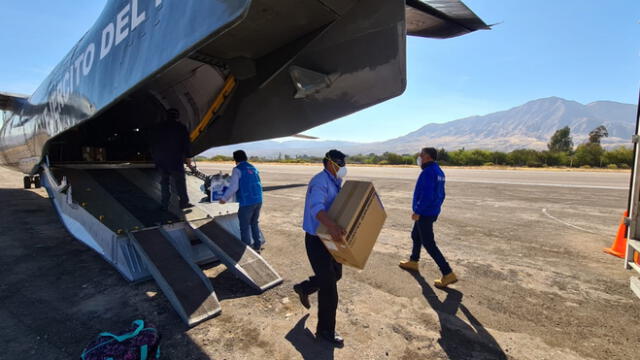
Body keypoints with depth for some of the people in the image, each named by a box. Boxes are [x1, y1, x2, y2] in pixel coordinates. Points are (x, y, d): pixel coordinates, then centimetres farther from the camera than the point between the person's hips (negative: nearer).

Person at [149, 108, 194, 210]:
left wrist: (155, 158, 19)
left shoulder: (157, 127, 10)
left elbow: (152, 145, 13)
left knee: (164, 182, 11)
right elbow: (186, 145, -6)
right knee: (180, 181, 3)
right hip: (176, 160, -4)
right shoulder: (181, 128, -2)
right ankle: (184, 203, 3)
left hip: (160, 160, 4)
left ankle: (164, 205, 13)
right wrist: (188, 159, -4)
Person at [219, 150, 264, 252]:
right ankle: (257, 246, 28)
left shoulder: (237, 169, -6)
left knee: (245, 227, 6)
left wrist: (224, 199, -2)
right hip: (258, 200, 7)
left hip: (247, 202, -7)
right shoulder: (253, 168, 14)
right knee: (254, 224, 21)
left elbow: (233, 187, -14)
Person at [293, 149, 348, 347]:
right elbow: (316, 206, -42)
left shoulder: (336, 182, 9)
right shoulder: (320, 181, -22)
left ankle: (304, 288, 46)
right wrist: (331, 226, -60)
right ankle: (325, 331, 19)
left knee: (335, 274, 22)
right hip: (317, 240, -9)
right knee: (329, 286, -1)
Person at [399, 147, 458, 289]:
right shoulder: (438, 171, 10)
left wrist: (417, 211, -20)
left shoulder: (428, 172, -20)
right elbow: (441, 195, 15)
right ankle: (413, 262, 39)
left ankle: (448, 274, -1)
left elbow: (427, 195, -27)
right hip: (432, 212, 10)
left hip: (424, 213, -10)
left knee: (428, 243, -4)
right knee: (416, 236, 23)